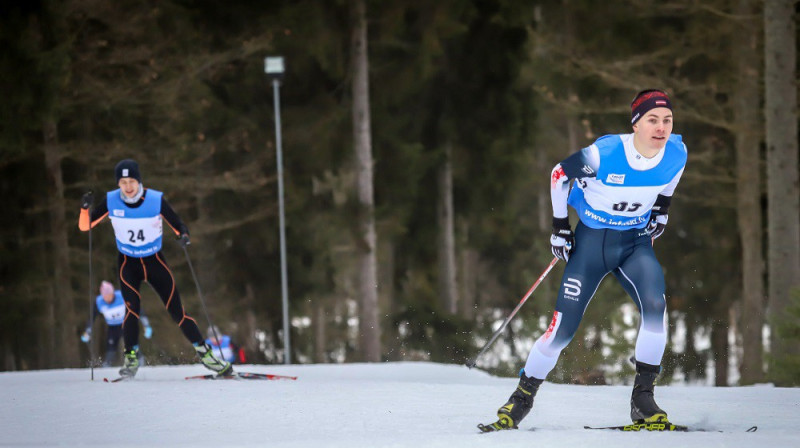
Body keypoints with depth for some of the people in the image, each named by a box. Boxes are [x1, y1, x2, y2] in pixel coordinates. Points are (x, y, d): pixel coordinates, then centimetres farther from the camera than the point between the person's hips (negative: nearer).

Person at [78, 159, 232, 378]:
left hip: (155, 261, 0)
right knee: (132, 308, -21)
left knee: (176, 311, -3)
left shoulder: (156, 200, -16)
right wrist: (85, 208, -28)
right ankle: (131, 359, -9)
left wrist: (183, 235, -31)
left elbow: (178, 225, -9)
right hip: (128, 263, 0)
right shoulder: (111, 201, -13)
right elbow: (85, 226, -8)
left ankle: (204, 353, 9)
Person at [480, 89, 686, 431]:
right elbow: (560, 175, -8)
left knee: (655, 306, -25)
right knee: (562, 329, -5)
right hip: (591, 241, -3)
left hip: (636, 242, 3)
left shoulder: (676, 154, -13)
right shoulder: (604, 153, -25)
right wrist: (559, 226, -4)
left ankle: (642, 398, -15)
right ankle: (522, 399, 16)